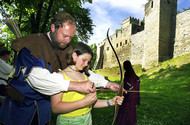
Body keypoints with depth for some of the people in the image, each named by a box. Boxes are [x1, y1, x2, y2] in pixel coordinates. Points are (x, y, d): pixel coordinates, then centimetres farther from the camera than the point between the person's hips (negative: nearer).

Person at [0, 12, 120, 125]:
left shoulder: (67, 50, -3)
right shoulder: (31, 43, -21)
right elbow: (36, 77, -34)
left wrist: (107, 83, -7)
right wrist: (77, 86, -39)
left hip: (44, 105, 4)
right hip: (20, 105, -4)